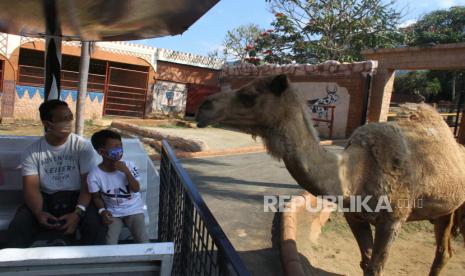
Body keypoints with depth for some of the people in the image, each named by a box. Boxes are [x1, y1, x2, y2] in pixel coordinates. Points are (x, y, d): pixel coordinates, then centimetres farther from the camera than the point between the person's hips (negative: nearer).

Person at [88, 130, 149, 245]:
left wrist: (126, 172, -26)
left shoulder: (129, 166, -12)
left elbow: (136, 189, -14)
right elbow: (96, 197, -1)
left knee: (143, 241, -13)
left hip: (133, 209, 1)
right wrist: (102, 210, -19)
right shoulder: (94, 175, -16)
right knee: (109, 245, -14)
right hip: (112, 212, 0)